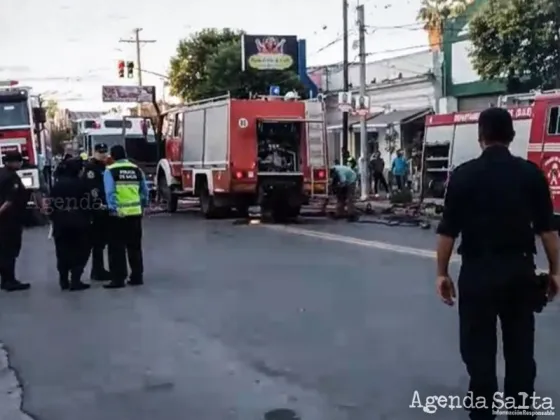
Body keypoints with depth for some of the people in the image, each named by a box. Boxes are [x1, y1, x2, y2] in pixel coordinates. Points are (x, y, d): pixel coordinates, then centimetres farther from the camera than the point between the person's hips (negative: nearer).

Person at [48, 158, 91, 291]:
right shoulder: (80, 184, -7)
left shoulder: (57, 185, 7)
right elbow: (86, 204, -7)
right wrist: (88, 219, 5)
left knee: (62, 252, 12)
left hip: (60, 223, 4)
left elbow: (51, 205, 6)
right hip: (78, 223, -4)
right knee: (80, 252, 2)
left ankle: (64, 281, 15)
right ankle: (75, 281, -4)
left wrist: (54, 219, 14)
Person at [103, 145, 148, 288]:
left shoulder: (110, 171, -5)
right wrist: (143, 206, 23)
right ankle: (137, 277, 16)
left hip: (118, 214, -4)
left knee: (117, 247, 1)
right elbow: (144, 191, 12)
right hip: (135, 213, 5)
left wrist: (113, 209, -15)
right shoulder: (137, 170, 8)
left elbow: (110, 192, -15)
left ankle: (118, 278, 1)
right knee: (135, 246, 13)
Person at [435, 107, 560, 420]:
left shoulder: (464, 174, -3)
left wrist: (442, 273, 5)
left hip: (477, 270, -2)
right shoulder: (531, 173, 0)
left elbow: (448, 230, -4)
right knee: (520, 347, 13)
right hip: (520, 269, 2)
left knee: (479, 347, 8)